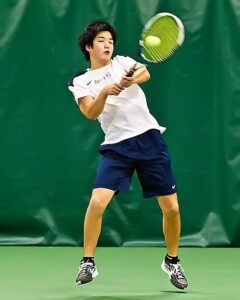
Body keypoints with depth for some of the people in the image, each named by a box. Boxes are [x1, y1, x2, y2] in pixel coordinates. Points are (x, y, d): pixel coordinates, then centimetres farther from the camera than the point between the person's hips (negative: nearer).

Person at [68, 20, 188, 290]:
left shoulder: (122, 62, 9)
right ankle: (88, 263, -3)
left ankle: (172, 261, 21)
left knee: (171, 208, -1)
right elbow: (91, 113, -9)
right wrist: (105, 91, -27)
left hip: (149, 139, 1)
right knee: (97, 202, -18)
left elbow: (145, 73, -13)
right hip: (117, 146, 0)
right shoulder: (80, 82, 8)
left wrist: (132, 79, -36)